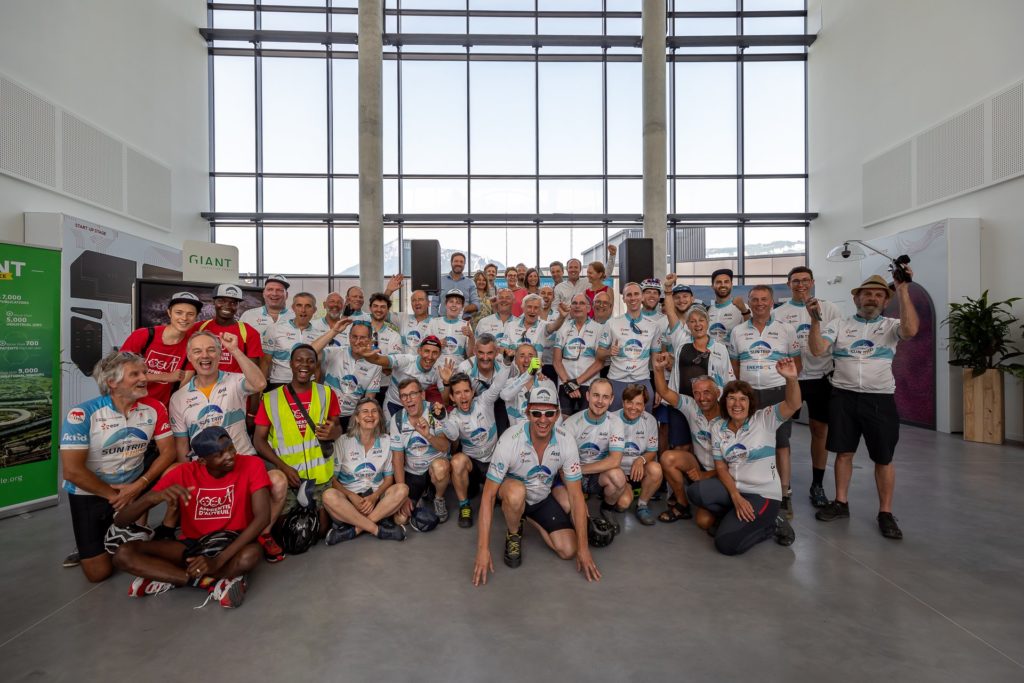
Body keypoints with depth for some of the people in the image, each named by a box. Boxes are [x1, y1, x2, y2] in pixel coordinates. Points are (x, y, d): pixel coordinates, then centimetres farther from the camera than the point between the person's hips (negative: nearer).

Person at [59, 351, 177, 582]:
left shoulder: (154, 407, -13)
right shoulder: (82, 415, -23)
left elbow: (168, 452, -10)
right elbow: (72, 471, -22)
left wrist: (140, 485, -22)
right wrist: (112, 495, -15)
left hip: (134, 483, 3)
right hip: (90, 493, -3)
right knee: (98, 572, -3)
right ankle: (90, 546, 32)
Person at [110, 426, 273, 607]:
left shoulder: (251, 465, -15)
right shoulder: (183, 473, -9)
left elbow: (263, 517, -24)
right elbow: (120, 520, -9)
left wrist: (218, 561, -31)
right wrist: (154, 497, -31)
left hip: (233, 544, -3)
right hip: (191, 546, 3)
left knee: (250, 555, -37)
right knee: (124, 554, -19)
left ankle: (169, 580, -15)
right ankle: (214, 583, -23)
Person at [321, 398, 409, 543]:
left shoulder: (386, 441, 3)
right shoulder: (343, 441, -3)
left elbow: (389, 477, 6)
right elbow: (332, 478, -4)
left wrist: (375, 496, -12)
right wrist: (352, 496, -18)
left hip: (375, 496, 2)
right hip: (349, 496, -2)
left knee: (401, 489, -26)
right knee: (329, 495, -34)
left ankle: (354, 530, -25)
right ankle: (377, 529, -26)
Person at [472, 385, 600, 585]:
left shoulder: (566, 442, -21)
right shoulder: (509, 440, -31)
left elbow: (576, 495, -13)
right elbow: (488, 495, -26)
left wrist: (583, 548, -13)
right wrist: (483, 549, -28)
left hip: (542, 498, 4)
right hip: (512, 494, -3)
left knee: (568, 551, -9)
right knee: (516, 491, -39)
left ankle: (529, 518, 19)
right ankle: (513, 534, -4)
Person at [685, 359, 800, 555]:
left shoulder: (764, 419, -8)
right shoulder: (718, 428, 2)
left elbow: (793, 405, -25)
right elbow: (721, 467, 1)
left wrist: (791, 378, -45)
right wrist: (735, 496, -15)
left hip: (763, 493, -4)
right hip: (733, 488, 4)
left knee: (726, 543, -18)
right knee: (695, 491, -25)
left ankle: (771, 524, 9)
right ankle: (733, 518, 3)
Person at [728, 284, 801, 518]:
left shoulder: (786, 329, 3)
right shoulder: (737, 331, 8)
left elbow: (796, 363, 7)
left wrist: (786, 382, -4)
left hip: (777, 393, -1)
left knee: (781, 444, 2)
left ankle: (785, 494, 12)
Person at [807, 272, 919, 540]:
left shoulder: (891, 326, 5)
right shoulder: (839, 324, 6)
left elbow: (911, 330, -19)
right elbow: (817, 350, -6)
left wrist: (903, 291, -18)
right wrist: (814, 320, -15)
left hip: (880, 399, -1)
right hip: (843, 397, 1)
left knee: (884, 458, 6)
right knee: (843, 452, 10)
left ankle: (885, 513, 19)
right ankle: (841, 503, 23)